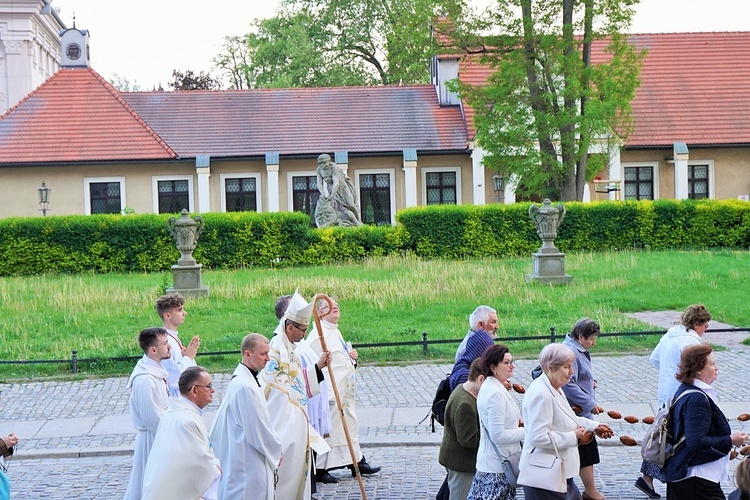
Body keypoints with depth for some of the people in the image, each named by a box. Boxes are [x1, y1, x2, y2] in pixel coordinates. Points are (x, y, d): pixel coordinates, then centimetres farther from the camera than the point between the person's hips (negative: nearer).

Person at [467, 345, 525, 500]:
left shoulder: (489, 387, 10)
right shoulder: (496, 394, -21)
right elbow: (498, 435, -24)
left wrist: (515, 421, 8)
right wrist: (526, 431, -14)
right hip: (498, 465, -10)